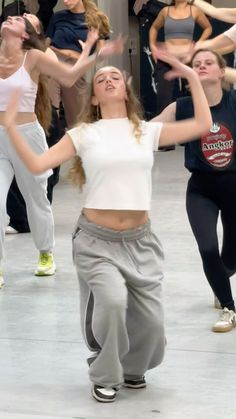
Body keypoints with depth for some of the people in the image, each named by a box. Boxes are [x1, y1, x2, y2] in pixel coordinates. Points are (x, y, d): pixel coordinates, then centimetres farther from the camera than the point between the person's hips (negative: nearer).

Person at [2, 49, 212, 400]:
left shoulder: (147, 131, 6)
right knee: (112, 302, -26)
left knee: (151, 319, -2)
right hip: (96, 240, -2)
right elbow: (37, 164, -5)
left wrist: (192, 77, 1)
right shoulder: (82, 134, 2)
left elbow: (202, 124, 2)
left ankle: (132, 368, 32)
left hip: (139, 240, 3)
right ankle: (105, 376, -1)